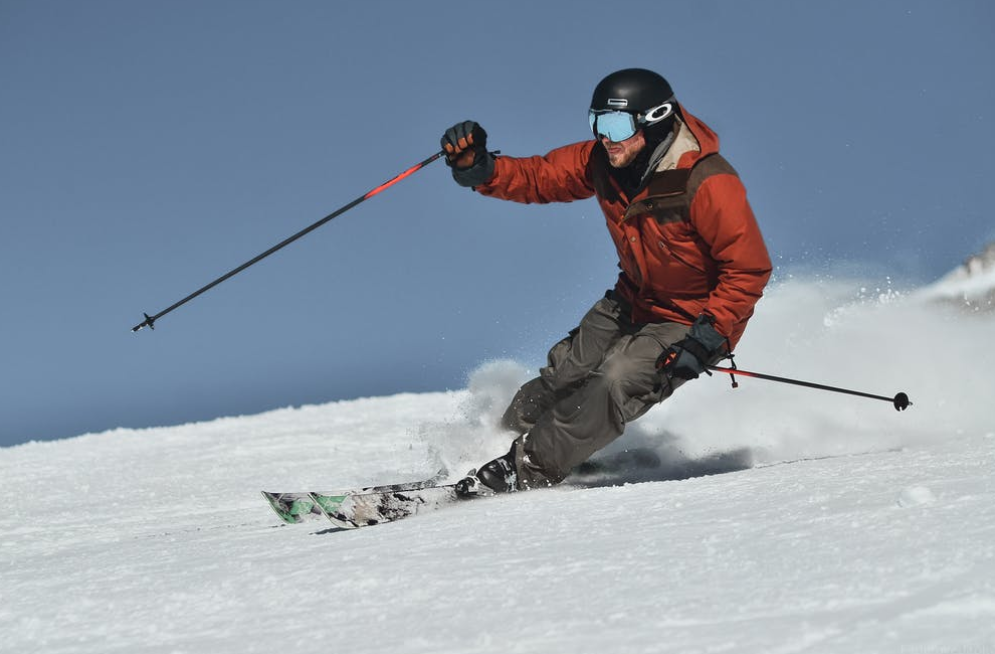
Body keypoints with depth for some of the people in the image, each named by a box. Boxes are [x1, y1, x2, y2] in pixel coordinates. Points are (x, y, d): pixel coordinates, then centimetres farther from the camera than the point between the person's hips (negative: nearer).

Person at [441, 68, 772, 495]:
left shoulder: (708, 185, -30)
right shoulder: (602, 162, -11)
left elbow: (749, 270, -26)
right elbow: (537, 177, -2)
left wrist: (705, 340, -30)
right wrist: (477, 168, -21)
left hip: (694, 320, -7)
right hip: (632, 302, 7)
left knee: (614, 383, -25)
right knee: (564, 376, 4)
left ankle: (525, 471, -17)